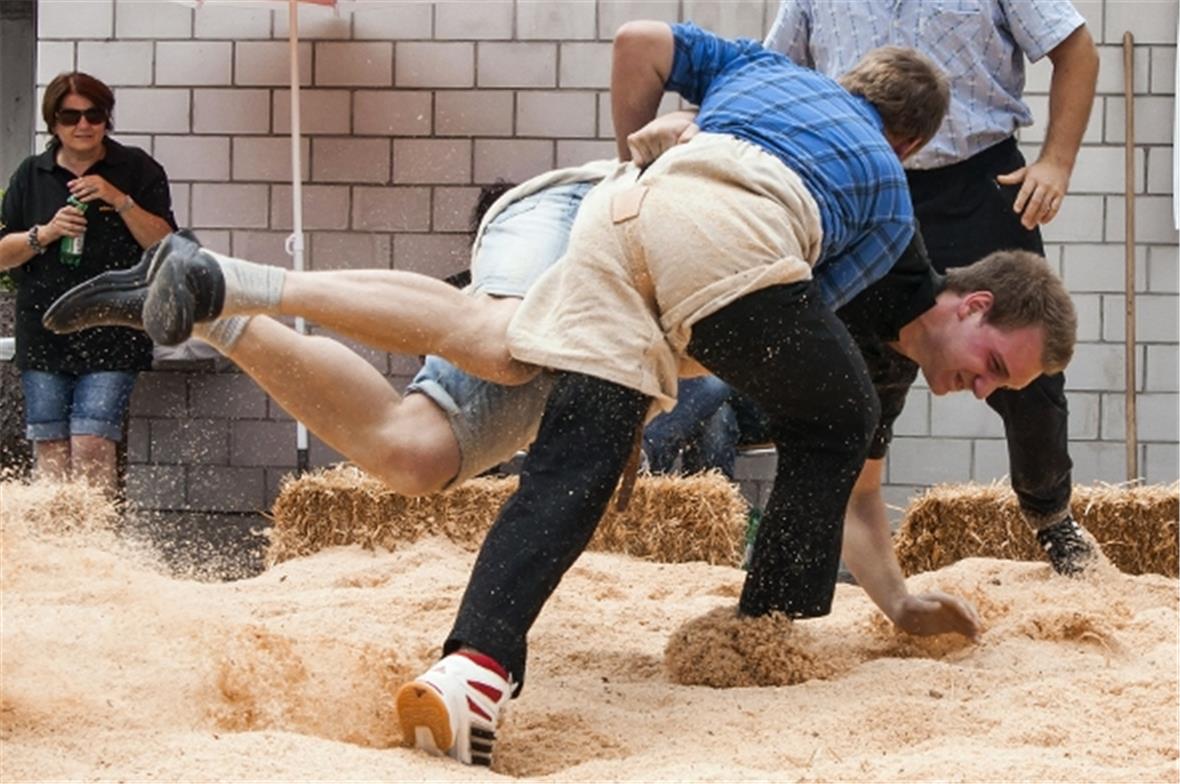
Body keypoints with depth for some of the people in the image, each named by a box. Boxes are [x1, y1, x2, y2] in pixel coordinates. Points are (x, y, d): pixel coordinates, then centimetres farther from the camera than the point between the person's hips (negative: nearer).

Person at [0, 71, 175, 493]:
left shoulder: (137, 170, 5)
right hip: (44, 329, 3)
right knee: (48, 446, 0)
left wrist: (120, 201, -14)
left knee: (92, 445, -12)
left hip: (112, 329, -3)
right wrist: (45, 233, -9)